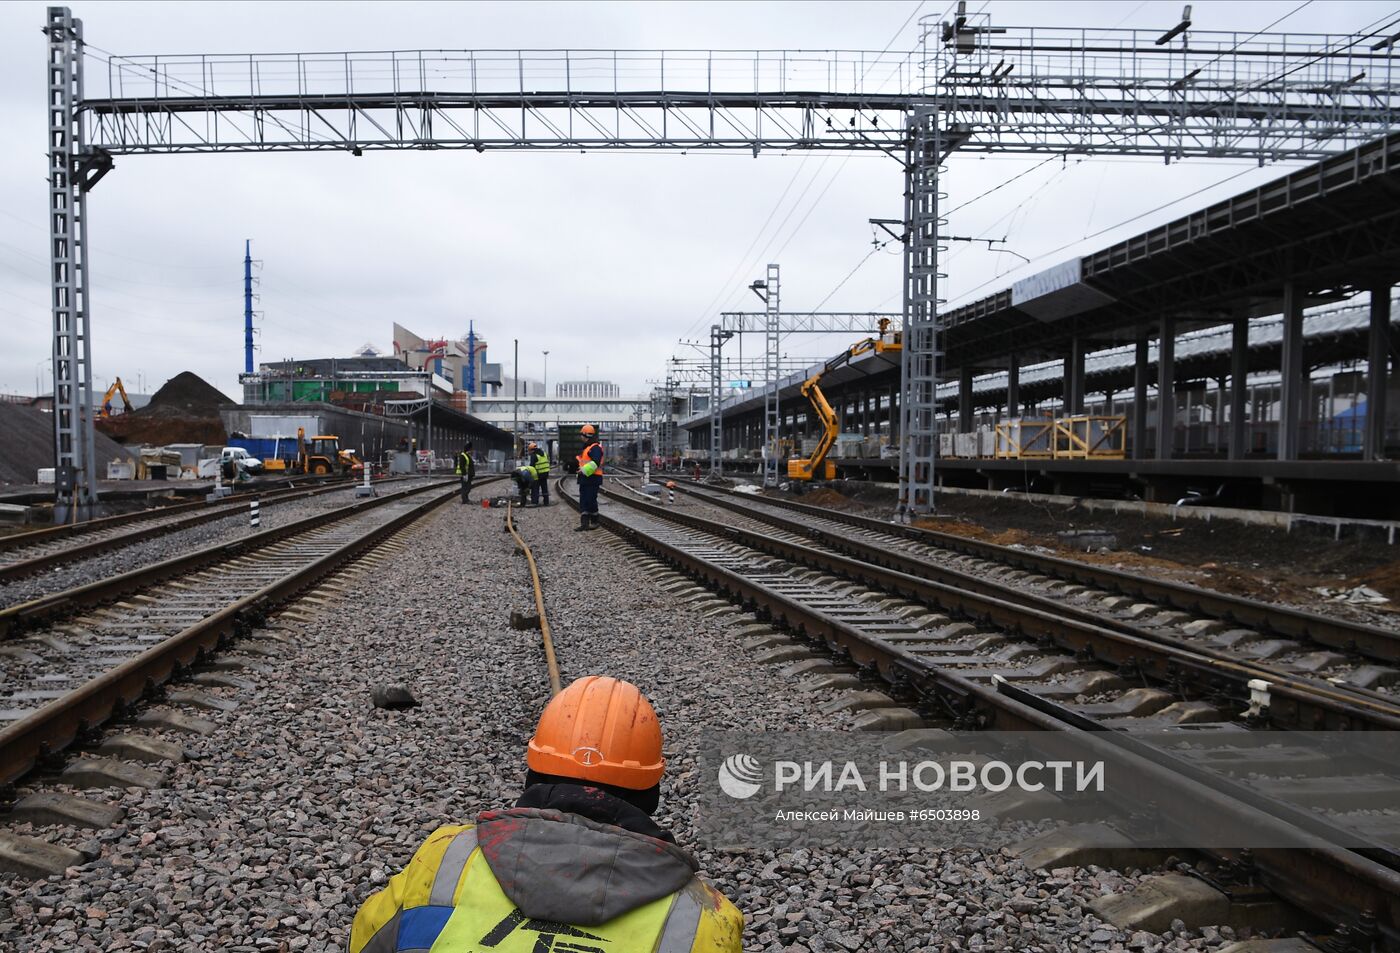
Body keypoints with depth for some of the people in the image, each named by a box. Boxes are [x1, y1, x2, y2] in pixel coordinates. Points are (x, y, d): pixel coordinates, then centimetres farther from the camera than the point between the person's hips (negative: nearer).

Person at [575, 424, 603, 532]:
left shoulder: (595, 448, -14)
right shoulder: (586, 447, 20)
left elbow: (595, 463, -26)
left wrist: (584, 470, -26)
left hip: (592, 479, -10)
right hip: (584, 479, 10)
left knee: (591, 501, -4)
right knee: (583, 502, 6)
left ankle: (594, 522, 8)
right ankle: (584, 523, 6)